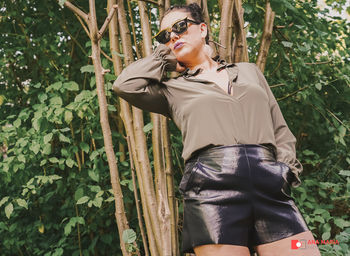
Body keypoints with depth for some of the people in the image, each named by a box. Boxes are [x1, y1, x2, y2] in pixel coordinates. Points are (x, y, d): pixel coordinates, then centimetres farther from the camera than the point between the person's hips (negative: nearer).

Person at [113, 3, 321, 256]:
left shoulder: (250, 71, 26)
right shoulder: (172, 89, 20)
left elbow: (280, 129, 23)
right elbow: (125, 85, 3)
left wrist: (287, 167, 5)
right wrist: (163, 56, 19)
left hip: (270, 182, 2)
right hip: (211, 184, -1)